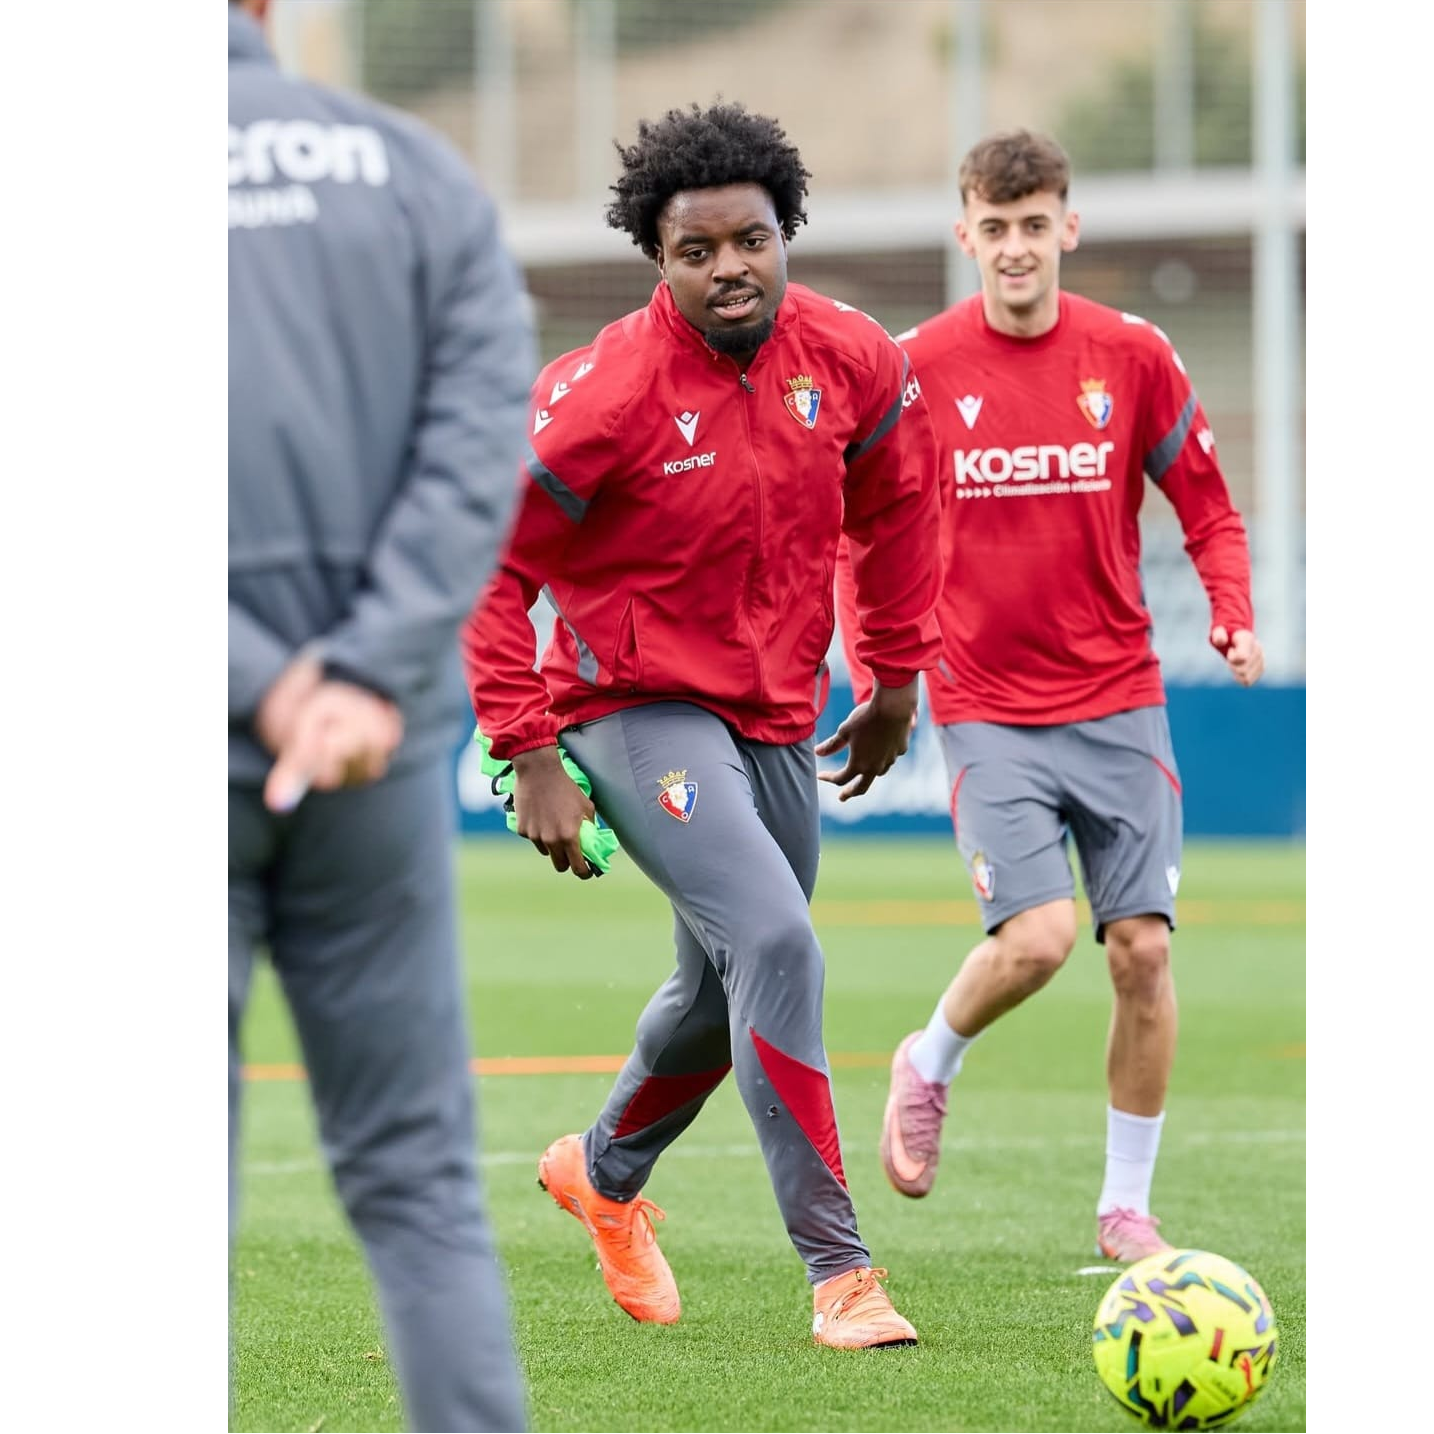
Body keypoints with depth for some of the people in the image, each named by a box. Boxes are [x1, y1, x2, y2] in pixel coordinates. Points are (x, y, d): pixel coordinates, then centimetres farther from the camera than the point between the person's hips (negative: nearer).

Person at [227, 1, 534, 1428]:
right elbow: (479, 445, -3)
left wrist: (271, 680, -10)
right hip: (376, 748, 3)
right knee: (416, 1176, 8)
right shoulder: (420, 172, 7)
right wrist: (367, 678, -9)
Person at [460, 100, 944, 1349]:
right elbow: (486, 569, -15)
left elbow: (898, 496, 14)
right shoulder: (604, 396, -21)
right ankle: (837, 1270, -20)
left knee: (728, 993, 20)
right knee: (775, 942, -25)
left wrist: (898, 674, 15)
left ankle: (605, 1173, 50)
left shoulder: (850, 358, -6)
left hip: (780, 722, 6)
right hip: (638, 714, -6)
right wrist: (530, 759, -18)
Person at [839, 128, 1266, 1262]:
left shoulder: (1131, 355, 0)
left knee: (1142, 948, -2)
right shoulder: (916, 369, -3)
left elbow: (1208, 507, 10)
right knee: (1036, 935, -18)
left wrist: (1234, 614, -8)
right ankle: (929, 1066, 14)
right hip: (987, 710, -2)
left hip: (1120, 701, 2)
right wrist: (876, 673, -6)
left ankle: (1128, 1208, 11)